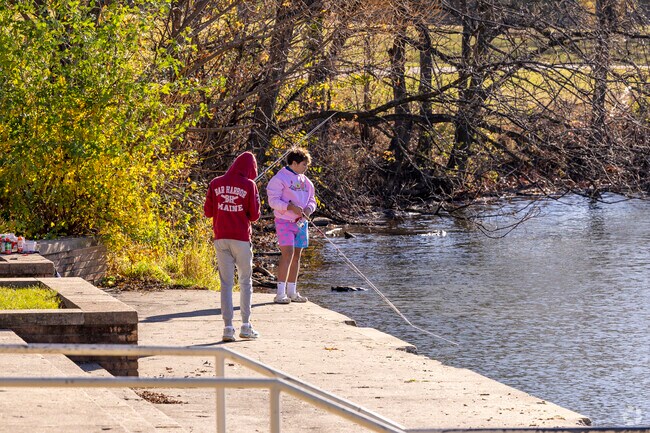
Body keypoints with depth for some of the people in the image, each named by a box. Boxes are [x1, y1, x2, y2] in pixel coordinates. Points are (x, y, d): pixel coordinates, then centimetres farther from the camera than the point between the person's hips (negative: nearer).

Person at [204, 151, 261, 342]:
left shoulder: (216, 183, 4)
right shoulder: (249, 185, -5)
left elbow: (208, 211, 7)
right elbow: (254, 215, -4)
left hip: (221, 238, 3)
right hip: (241, 238, -3)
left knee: (226, 283, 5)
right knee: (245, 281, 10)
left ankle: (228, 327, -1)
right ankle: (246, 326, 8)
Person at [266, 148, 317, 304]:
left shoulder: (305, 181, 16)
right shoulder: (279, 178, -7)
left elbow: (312, 200, 20)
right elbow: (273, 201, -13)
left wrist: (308, 209, -3)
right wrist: (291, 207, -25)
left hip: (301, 222, 7)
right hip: (285, 221, -7)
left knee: (296, 255, 9)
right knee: (287, 253, -16)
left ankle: (292, 292, 17)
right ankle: (280, 293, -17)